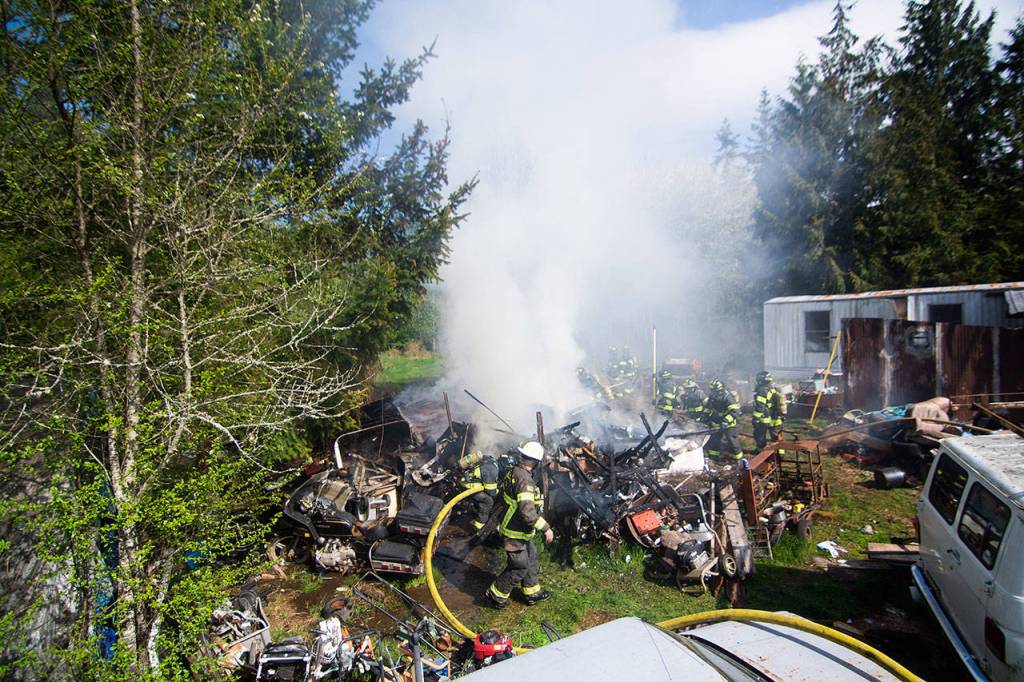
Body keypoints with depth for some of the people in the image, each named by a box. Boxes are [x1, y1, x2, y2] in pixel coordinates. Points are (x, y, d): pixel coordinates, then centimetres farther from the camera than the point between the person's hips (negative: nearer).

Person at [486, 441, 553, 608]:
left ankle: (532, 593, 36)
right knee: (519, 567, 5)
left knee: (531, 559, 21)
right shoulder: (524, 479, -30)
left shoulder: (513, 472, 1)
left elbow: (503, 493, 17)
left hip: (517, 528, 10)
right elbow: (527, 511, -34)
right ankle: (496, 595, 20)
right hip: (515, 533, -10)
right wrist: (546, 528, -26)